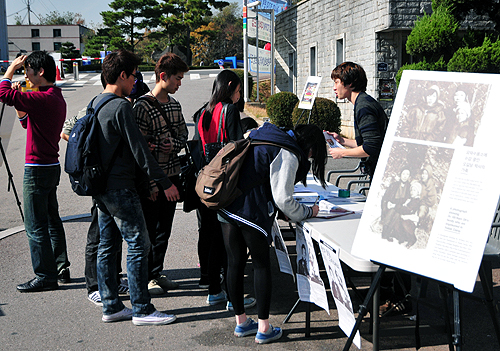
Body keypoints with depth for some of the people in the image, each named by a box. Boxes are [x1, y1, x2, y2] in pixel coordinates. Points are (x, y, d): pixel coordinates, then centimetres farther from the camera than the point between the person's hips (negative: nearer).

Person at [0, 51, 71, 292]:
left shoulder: (44, 98, -19)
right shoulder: (56, 98, 12)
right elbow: (26, 121, 22)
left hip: (38, 169, -10)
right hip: (51, 166, 10)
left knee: (36, 225, -3)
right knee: (52, 220, 16)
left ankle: (45, 276, 3)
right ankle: (61, 268, 23)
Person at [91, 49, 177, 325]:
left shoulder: (96, 102, 12)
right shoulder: (120, 106, -16)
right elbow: (138, 149, -18)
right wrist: (165, 183, -12)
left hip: (100, 185, 10)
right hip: (120, 187, -10)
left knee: (107, 246, 12)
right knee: (138, 245, -3)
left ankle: (111, 306, 20)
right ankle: (142, 310, 3)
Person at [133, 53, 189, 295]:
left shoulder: (174, 103, 9)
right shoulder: (143, 106, -15)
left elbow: (183, 135, 15)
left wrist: (172, 145, -9)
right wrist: (151, 183, -18)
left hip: (172, 175, 7)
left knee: (164, 228, 14)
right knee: (149, 229, 3)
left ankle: (157, 272, 27)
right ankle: (146, 277, 15)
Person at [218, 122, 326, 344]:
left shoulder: (261, 138, 20)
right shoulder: (288, 154, -8)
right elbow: (283, 199, -12)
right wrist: (308, 212, 3)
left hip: (227, 208, 8)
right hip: (251, 214, -8)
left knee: (234, 264, 13)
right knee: (261, 265, 6)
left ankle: (241, 322, 26)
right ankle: (263, 329, 11)